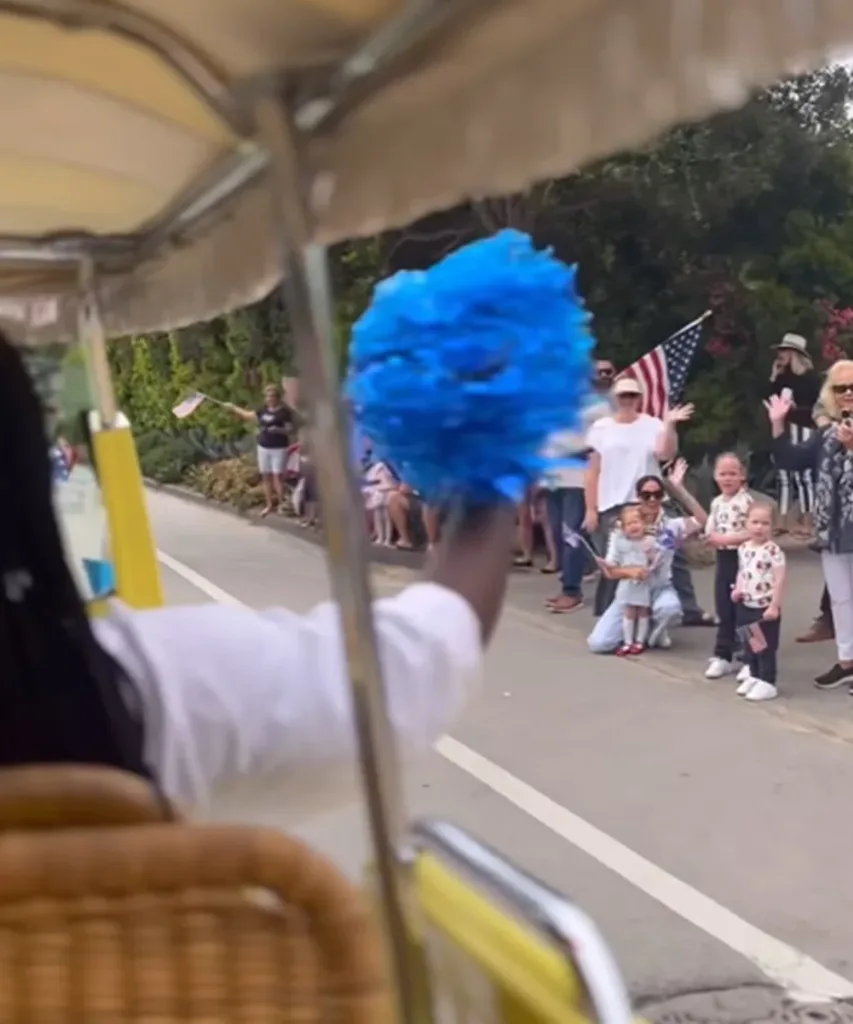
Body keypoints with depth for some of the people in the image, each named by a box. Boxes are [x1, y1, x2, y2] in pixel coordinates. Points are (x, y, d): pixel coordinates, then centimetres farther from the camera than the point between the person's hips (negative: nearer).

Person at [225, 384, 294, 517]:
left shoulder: (284, 412, -10)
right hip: (263, 447, 7)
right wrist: (233, 408, 23)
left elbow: (290, 430, -11)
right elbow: (249, 415, 22)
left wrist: (278, 430, -28)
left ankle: (281, 503, 2)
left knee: (278, 476, -8)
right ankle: (269, 504, 15)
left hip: (279, 448, -7)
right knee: (266, 476, 8)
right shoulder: (263, 410, 10)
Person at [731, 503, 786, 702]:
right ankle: (754, 677, 31)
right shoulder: (743, 548, 5)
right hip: (746, 606, 7)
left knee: (766, 647, 1)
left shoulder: (773, 550, -17)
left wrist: (775, 605, -20)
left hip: (766, 607, -7)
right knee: (749, 645, 17)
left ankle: (767, 684, 9)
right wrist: (737, 589, 0)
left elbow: (779, 579, -18)